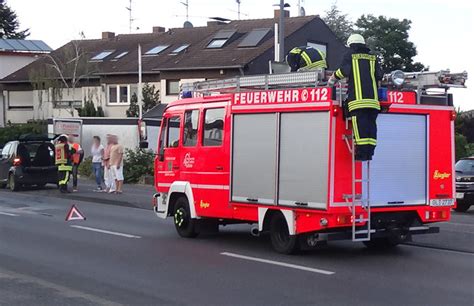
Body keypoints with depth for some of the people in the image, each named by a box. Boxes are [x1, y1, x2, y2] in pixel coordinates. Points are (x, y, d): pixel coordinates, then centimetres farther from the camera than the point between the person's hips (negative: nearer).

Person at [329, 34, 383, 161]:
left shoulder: (350, 55, 10)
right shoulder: (373, 57, 20)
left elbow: (344, 71, -1)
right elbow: (379, 75, 12)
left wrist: (333, 79, 14)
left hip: (358, 96, -4)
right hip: (372, 96, 4)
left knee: (360, 123, -8)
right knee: (371, 122, 4)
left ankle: (362, 152, -14)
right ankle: (370, 151, 0)